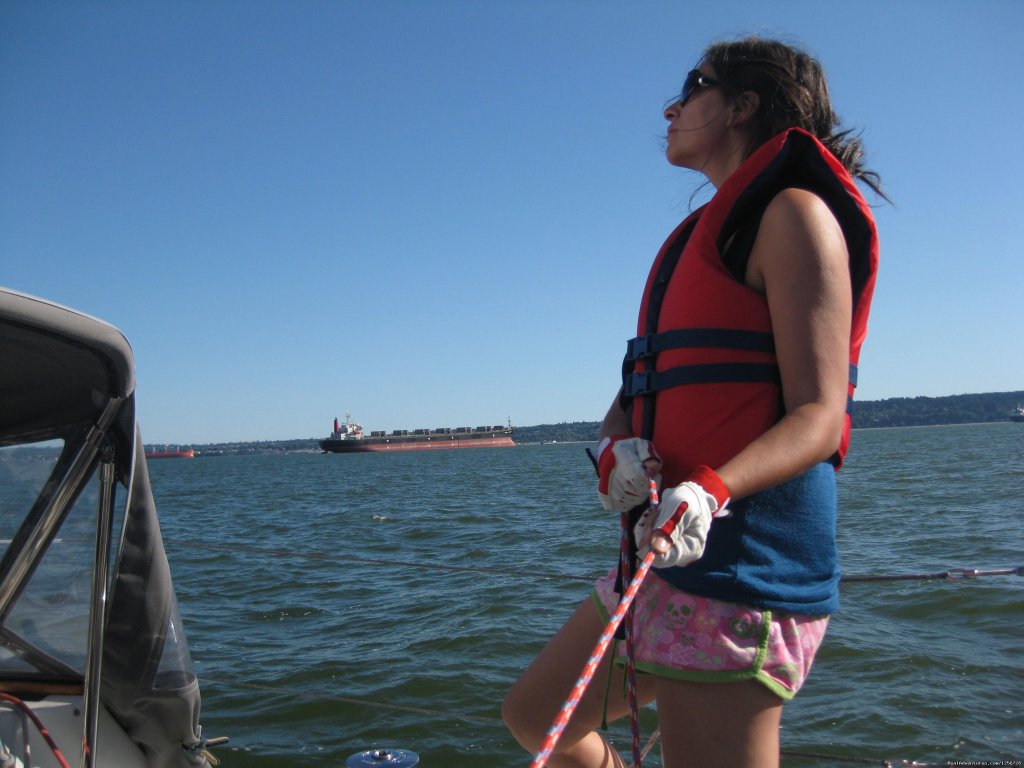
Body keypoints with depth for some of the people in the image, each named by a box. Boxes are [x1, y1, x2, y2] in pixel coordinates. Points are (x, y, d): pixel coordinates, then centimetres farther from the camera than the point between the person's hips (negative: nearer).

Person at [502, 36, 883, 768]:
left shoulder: (793, 213, -6)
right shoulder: (705, 237, 21)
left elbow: (818, 416, -15)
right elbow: (638, 390, 14)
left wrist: (709, 491, -32)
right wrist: (616, 447, -8)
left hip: (745, 557, -10)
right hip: (669, 552, 10)